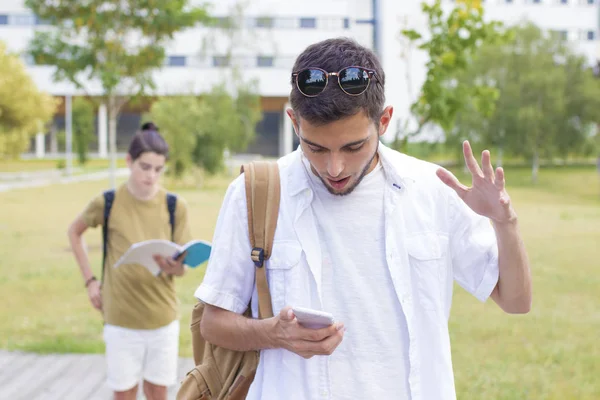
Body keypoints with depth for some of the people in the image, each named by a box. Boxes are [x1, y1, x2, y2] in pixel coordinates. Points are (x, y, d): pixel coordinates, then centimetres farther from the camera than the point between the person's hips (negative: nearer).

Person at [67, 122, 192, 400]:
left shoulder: (175, 206, -5)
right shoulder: (108, 202, -8)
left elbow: (182, 268, -2)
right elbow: (74, 232, 11)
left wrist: (174, 267, -26)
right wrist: (90, 280, 4)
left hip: (163, 316, 1)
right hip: (121, 317, -1)